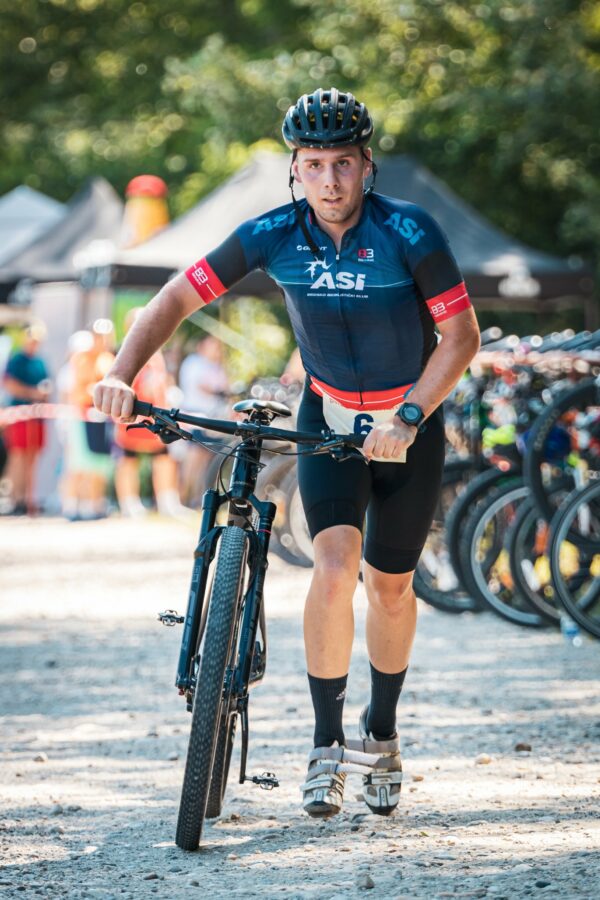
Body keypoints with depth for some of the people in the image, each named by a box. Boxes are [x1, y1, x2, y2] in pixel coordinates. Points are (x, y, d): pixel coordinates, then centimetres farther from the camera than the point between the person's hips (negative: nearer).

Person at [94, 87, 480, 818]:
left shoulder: (409, 233, -23)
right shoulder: (273, 235, -17)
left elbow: (461, 335, -18)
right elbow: (177, 298, -14)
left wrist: (408, 418, -27)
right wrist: (122, 373, -28)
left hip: (409, 425, -1)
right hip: (328, 418, 1)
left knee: (391, 586, 8)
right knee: (334, 567, -20)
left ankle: (380, 738, 31)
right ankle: (327, 747, -8)